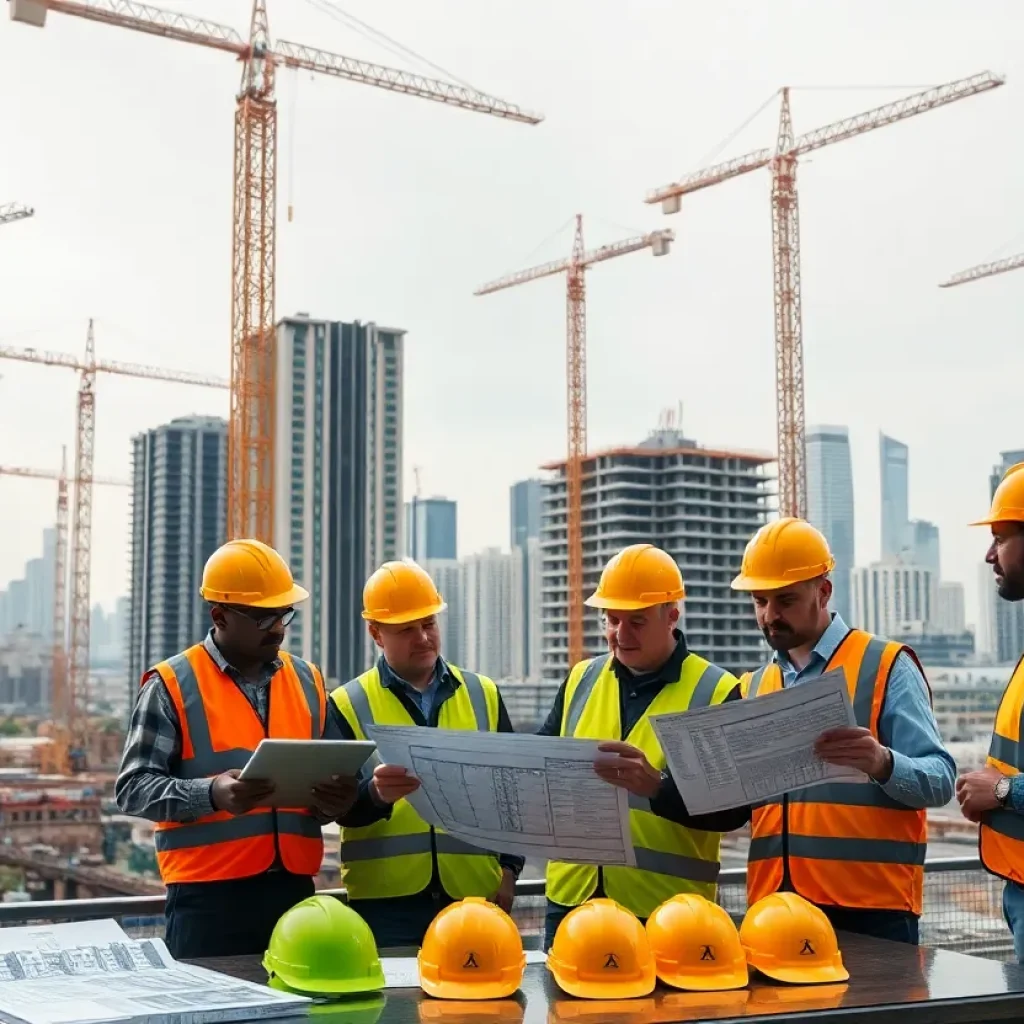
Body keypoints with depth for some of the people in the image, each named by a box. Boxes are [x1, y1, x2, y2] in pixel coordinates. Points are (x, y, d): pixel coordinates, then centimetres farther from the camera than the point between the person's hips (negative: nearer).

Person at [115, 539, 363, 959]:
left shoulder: (308, 681, 12)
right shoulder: (172, 685, -4)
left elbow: (334, 774, 19)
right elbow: (133, 788, -8)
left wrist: (336, 797, -6)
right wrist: (212, 794, -25)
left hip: (294, 888, 5)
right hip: (208, 895, -5)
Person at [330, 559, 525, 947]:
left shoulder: (483, 695, 11)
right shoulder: (348, 704, 2)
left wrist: (509, 868, 6)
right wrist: (374, 794, -27)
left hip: (474, 894, 3)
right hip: (385, 901, -2)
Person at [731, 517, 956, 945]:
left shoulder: (885, 666, -3)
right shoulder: (752, 686, 13)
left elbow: (940, 780, -9)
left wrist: (882, 763, -29)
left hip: (870, 904, -5)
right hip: (773, 905, 5)